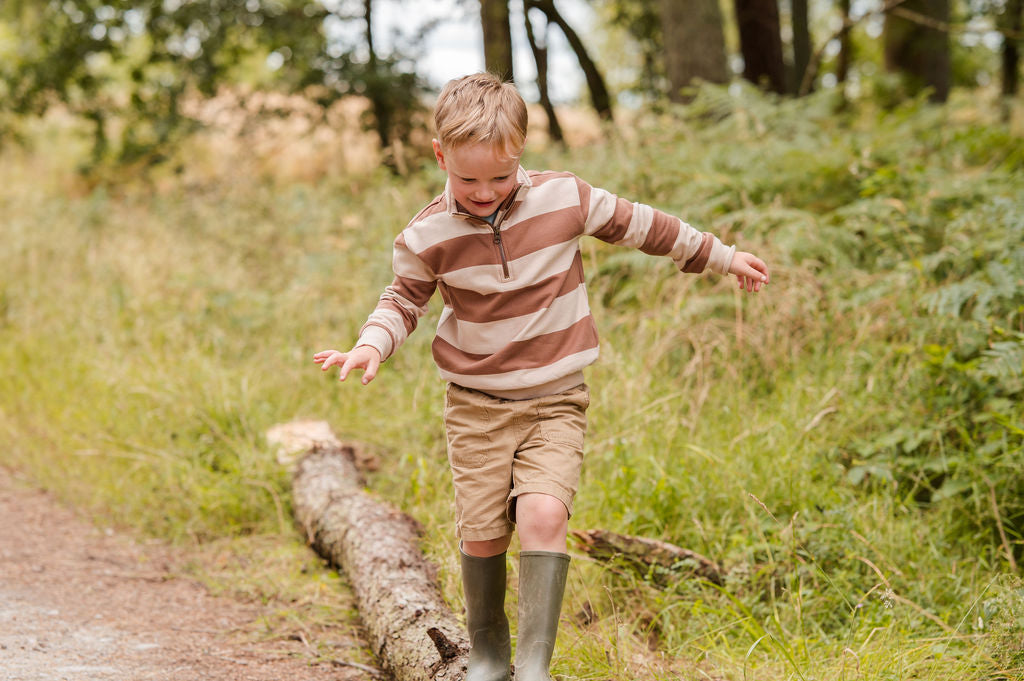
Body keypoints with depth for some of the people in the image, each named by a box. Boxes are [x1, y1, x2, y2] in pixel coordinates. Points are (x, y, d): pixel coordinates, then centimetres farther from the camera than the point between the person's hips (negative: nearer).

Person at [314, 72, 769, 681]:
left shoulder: (564, 198, -8)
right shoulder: (429, 236, -7)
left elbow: (638, 225, 6)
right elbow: (404, 300, 9)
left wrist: (722, 256, 15)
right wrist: (371, 346, -13)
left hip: (556, 401, -1)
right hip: (477, 406, 1)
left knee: (543, 515, -20)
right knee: (483, 533, -4)